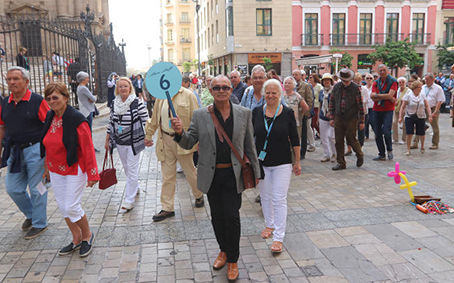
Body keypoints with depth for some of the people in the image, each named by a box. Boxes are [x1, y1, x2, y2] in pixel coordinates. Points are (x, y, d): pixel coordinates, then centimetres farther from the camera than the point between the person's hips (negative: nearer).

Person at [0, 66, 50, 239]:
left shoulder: (37, 101, -10)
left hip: (35, 150, -6)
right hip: (14, 152, 6)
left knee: (36, 189, 4)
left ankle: (39, 223, 21)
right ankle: (31, 215, 36)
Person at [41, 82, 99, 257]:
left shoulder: (77, 119, -18)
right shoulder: (50, 117, 3)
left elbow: (88, 149, -17)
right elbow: (49, 146, 14)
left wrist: (92, 174, -17)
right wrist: (47, 167, 18)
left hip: (74, 170, -7)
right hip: (56, 171, 7)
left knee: (72, 207, -5)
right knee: (63, 206, 12)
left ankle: (87, 235, 21)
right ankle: (77, 239, 29)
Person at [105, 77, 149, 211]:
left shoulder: (137, 102, -12)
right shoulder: (114, 103, 4)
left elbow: (145, 121, -9)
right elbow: (111, 122, 12)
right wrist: (107, 140, 14)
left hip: (134, 141, -6)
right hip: (120, 142, 6)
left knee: (132, 170, -3)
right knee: (126, 168, 18)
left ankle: (129, 199, 4)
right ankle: (135, 188, 39)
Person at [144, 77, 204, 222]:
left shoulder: (188, 95, -9)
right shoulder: (161, 96, 7)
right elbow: (154, 118, 17)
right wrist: (148, 135, 19)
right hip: (165, 140, 5)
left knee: (190, 172, 11)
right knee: (167, 176, 9)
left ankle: (199, 195, 39)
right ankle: (167, 208, 20)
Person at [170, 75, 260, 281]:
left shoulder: (244, 113, 0)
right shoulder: (200, 115, -1)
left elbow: (250, 145, 5)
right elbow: (189, 143, -1)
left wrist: (254, 171, 8)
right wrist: (180, 133, -23)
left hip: (233, 174, -1)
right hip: (211, 175, 2)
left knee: (232, 216, -1)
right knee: (217, 216, 14)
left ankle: (232, 260, 20)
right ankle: (223, 250, 39)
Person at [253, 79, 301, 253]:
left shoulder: (287, 113, -6)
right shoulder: (256, 112, -1)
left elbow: (295, 140, 0)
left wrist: (297, 162, 3)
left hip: (282, 163, -3)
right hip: (261, 162, 3)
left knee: (279, 199, -3)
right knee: (265, 196, 16)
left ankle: (278, 238, 5)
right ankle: (269, 225, 38)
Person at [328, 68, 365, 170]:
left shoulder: (356, 88, -6)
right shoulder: (336, 87, 4)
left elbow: (360, 105, -4)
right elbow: (332, 103, 11)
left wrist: (361, 121, -5)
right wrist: (332, 118, 7)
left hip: (351, 119, -3)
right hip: (338, 119, 4)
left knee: (351, 139, 1)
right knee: (338, 141, 3)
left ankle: (360, 155, 31)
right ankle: (341, 163, 14)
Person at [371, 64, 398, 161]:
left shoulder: (393, 81, -2)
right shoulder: (376, 83, 9)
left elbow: (390, 95, -15)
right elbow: (373, 98, -5)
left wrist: (377, 95, -7)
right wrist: (387, 97, -12)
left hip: (388, 110, -4)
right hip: (376, 110, 4)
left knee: (386, 132, -13)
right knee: (377, 133, 4)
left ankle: (389, 150, 13)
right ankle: (382, 155, 15)